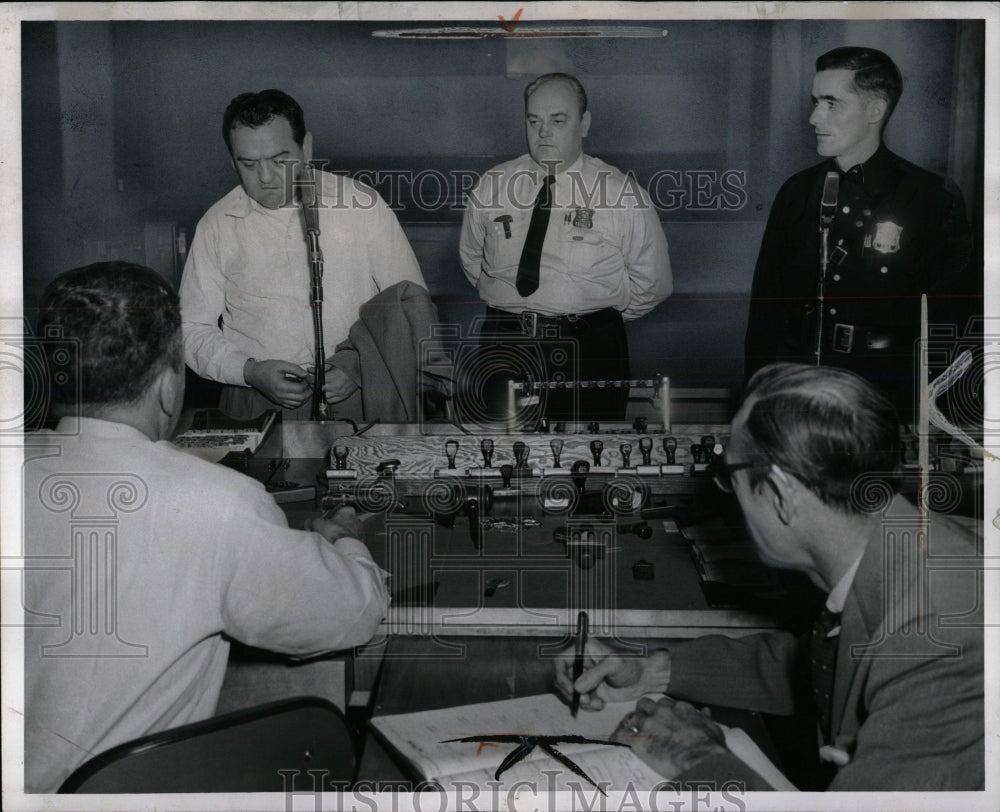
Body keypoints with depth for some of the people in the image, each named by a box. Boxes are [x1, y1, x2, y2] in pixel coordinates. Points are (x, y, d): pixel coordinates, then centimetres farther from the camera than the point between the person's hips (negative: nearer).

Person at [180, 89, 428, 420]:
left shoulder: (364, 205, 4)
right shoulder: (217, 225, 7)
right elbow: (193, 328, 11)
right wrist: (251, 372, -7)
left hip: (353, 394, 0)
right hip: (255, 404, 0)